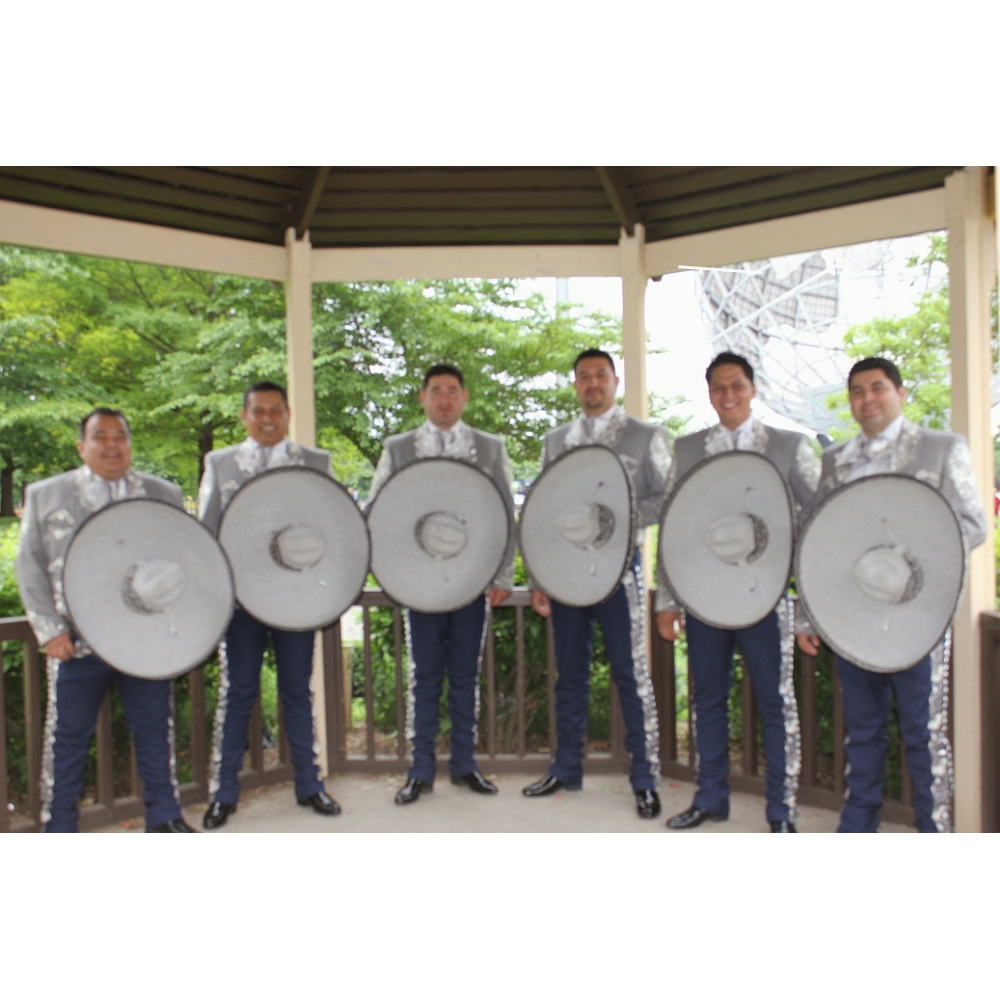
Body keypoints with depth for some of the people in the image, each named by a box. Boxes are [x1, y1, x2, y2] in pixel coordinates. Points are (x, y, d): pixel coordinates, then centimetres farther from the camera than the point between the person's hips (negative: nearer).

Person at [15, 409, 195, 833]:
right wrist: (49, 629, -4)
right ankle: (59, 824, 23)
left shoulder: (164, 495, 8)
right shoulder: (45, 495, 7)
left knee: (155, 730, 9)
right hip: (76, 642, -1)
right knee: (68, 736, 7)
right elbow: (30, 566, 6)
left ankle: (164, 816, 23)